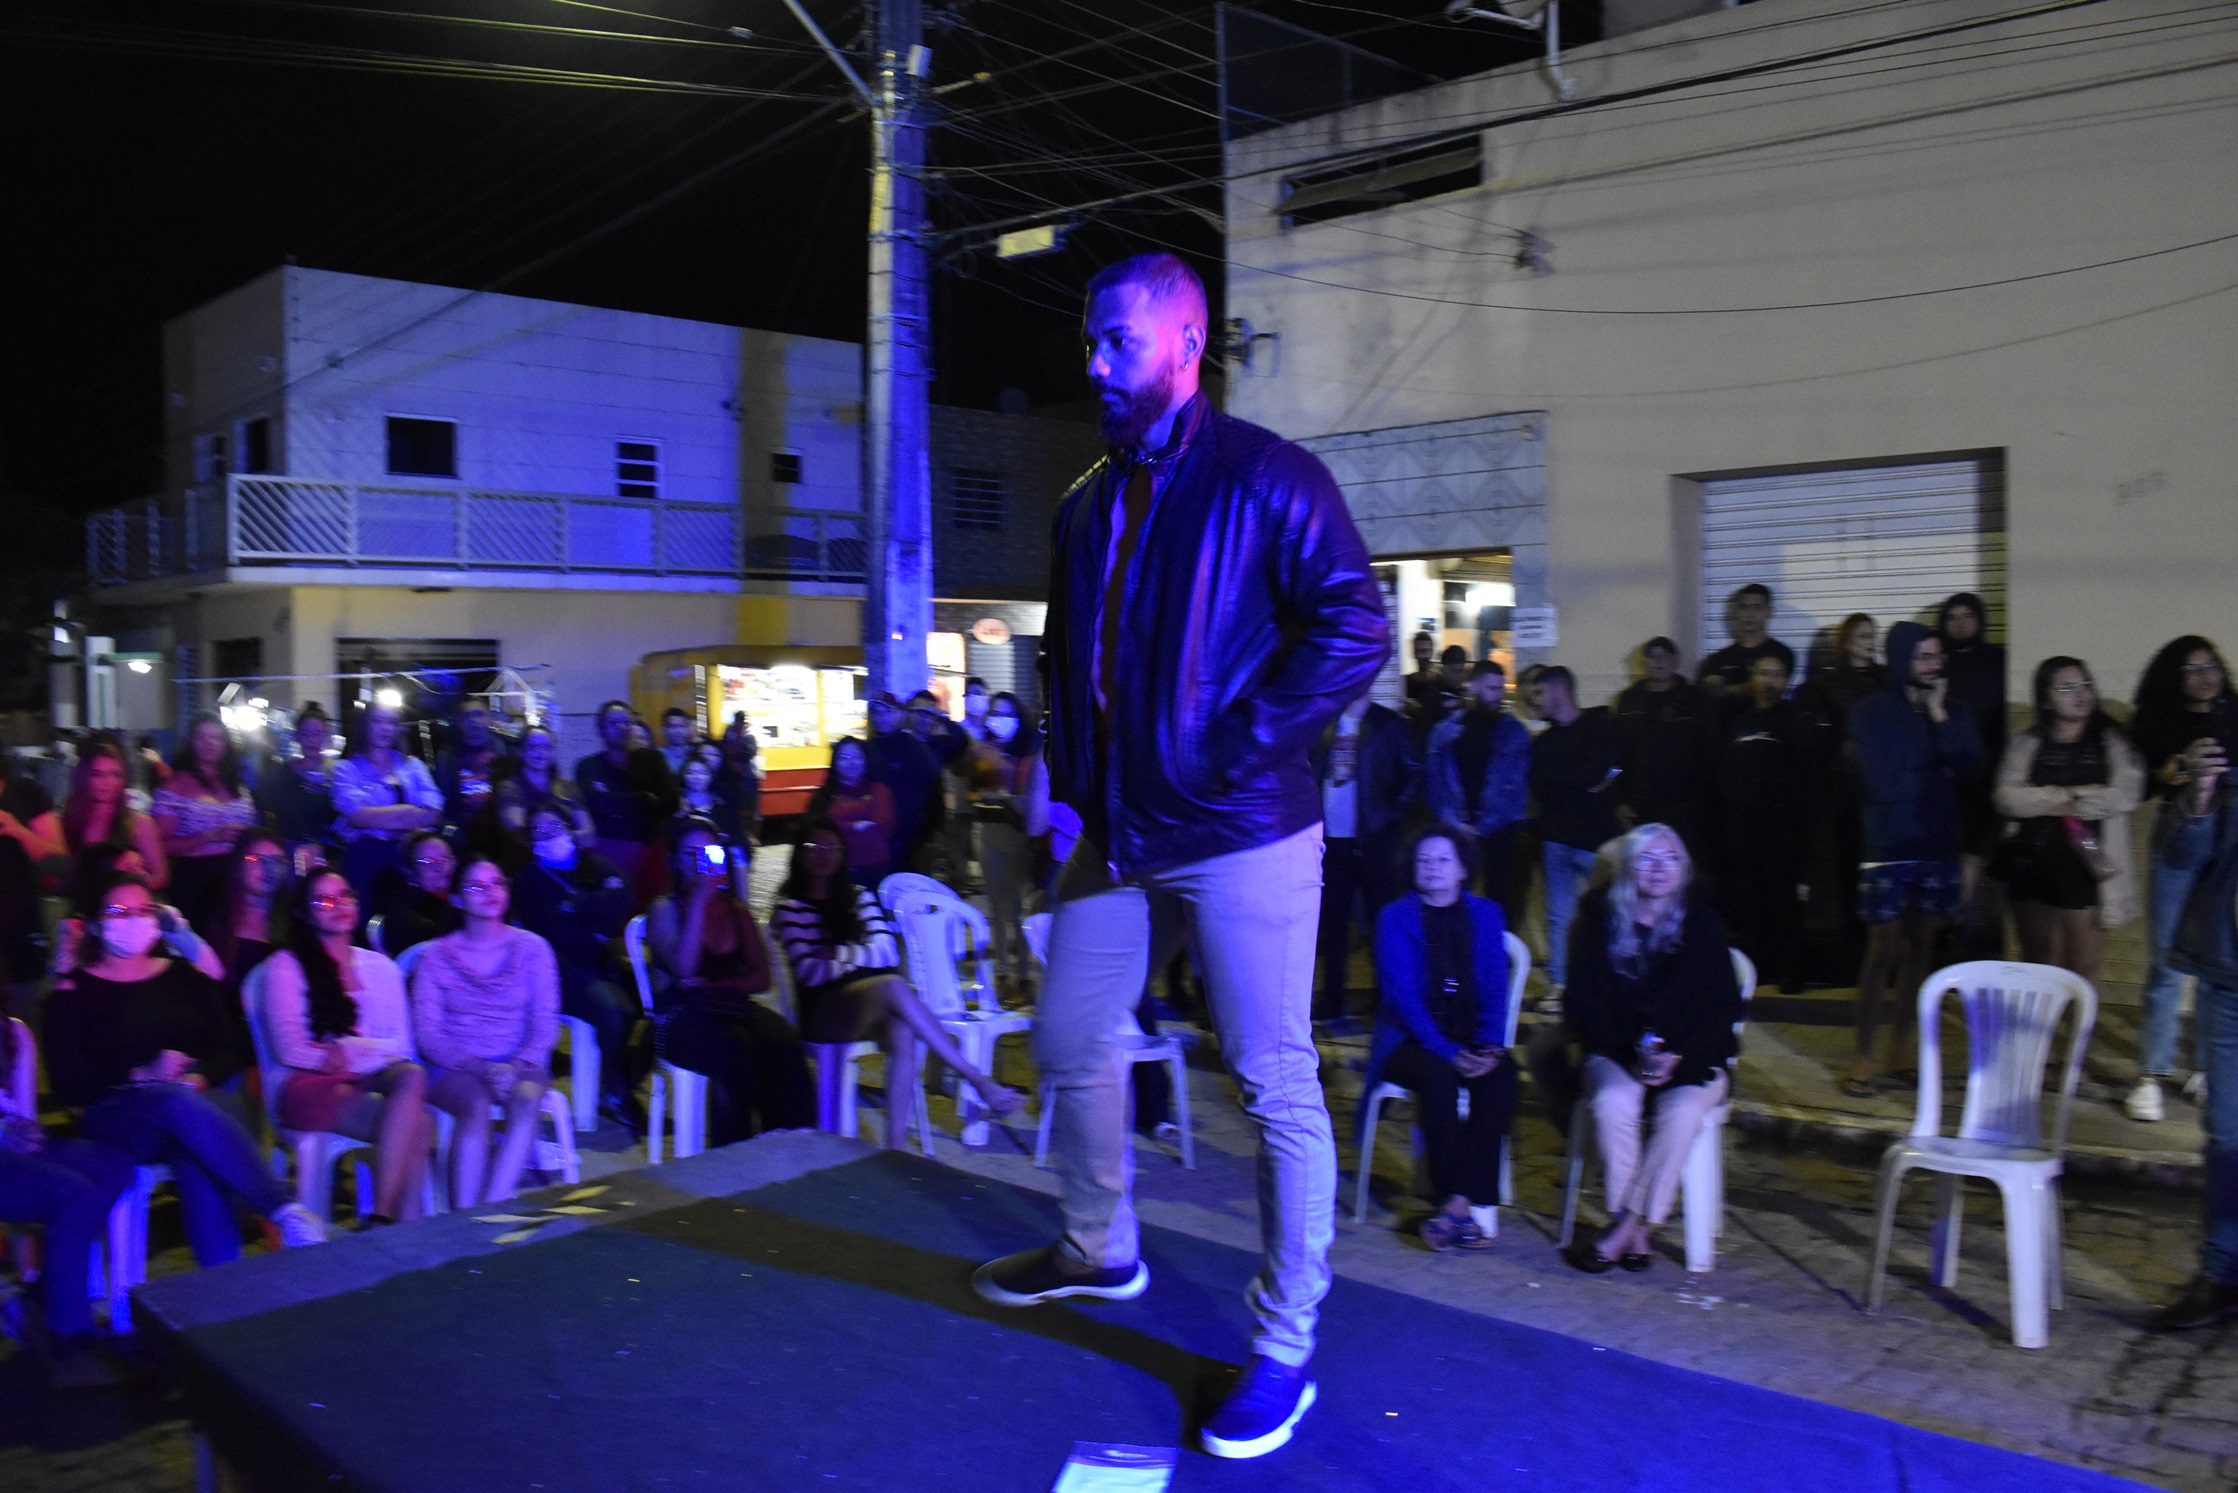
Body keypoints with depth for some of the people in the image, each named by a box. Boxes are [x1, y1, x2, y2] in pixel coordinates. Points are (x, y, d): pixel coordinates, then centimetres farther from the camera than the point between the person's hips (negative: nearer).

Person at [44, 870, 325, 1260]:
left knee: (196, 1159, -35)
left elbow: (227, 1053, 12)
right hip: (113, 1118, -2)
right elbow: (68, 1084, -1)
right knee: (181, 1103, -37)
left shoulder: (184, 975, 17)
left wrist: (198, 1077, -10)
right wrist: (142, 1075, -14)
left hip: (189, 1103, 2)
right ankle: (286, 1211, -43)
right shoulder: (73, 992, 9)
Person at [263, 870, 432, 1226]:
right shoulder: (285, 966, 10)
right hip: (312, 1086, -4)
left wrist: (349, 1050, -6)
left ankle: (381, 1220, -39)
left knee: (411, 1075, -35)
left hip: (376, 1079, 4)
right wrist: (371, 1049, -6)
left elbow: (401, 1044, 15)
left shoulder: (381, 967, 22)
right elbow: (289, 1048, -3)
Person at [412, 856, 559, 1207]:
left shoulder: (532, 948, 9)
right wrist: (482, 1068, -16)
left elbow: (546, 1024, 4)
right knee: (476, 1104, -34)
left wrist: (518, 1066, -16)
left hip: (520, 1064, 1)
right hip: (453, 1069, -1)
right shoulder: (436, 957, 6)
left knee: (526, 1098, -33)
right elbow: (428, 1035, -1)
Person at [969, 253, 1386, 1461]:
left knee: (1275, 1087, -1)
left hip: (1240, 834, -7)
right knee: (1068, 1043, 17)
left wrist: (1244, 749, -18)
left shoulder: (1262, 478, -9)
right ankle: (1097, 1250, 40)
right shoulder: (1087, 505, 13)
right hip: (1116, 828, 8)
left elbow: (1355, 629, -16)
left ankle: (1285, 1350, 13)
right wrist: (1070, 777, 9)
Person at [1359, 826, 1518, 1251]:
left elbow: (1495, 988, 6)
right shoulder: (1395, 917, 1)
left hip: (1472, 1040, 3)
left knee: (1501, 1074, -29)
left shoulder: (1485, 914, 11)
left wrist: (1489, 1047, -12)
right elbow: (1401, 993, -8)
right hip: (1410, 1039, -3)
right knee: (1438, 1077, -34)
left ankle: (1458, 1203, -30)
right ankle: (1476, 1206, -27)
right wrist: (1447, 1051, -20)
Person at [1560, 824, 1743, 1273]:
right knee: (1613, 1101, -32)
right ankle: (1638, 1234, -24)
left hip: (1692, 1059, 0)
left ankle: (1624, 1232, -25)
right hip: (1616, 1051, 0)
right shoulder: (1601, 918, 2)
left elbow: (1722, 1006, -3)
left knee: (1683, 1110, -31)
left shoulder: (1701, 923, 1)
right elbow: (1583, 1003, -1)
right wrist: (1630, 1055, -16)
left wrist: (1676, 1058, -17)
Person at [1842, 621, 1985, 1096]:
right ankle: (1863, 1056, 2)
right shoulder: (1870, 714, -2)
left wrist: (1939, 715, -12)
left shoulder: (1953, 712, 9)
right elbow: (1881, 782, -12)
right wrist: (1936, 773, -1)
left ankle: (1903, 1044, 19)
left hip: (1937, 845, 4)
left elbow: (1969, 763, -8)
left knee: (1921, 946, 9)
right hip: (1889, 847, -4)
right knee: (1883, 950, -4)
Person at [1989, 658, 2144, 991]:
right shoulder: (2026, 745, 8)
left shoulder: (2111, 743, 6)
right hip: (2034, 865, 1)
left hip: (2087, 867, -1)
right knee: (2040, 967, 9)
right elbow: (2008, 799, -6)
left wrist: (2047, 803, -7)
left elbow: (2126, 794, -10)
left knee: (2083, 970, 1)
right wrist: (2066, 795, -11)